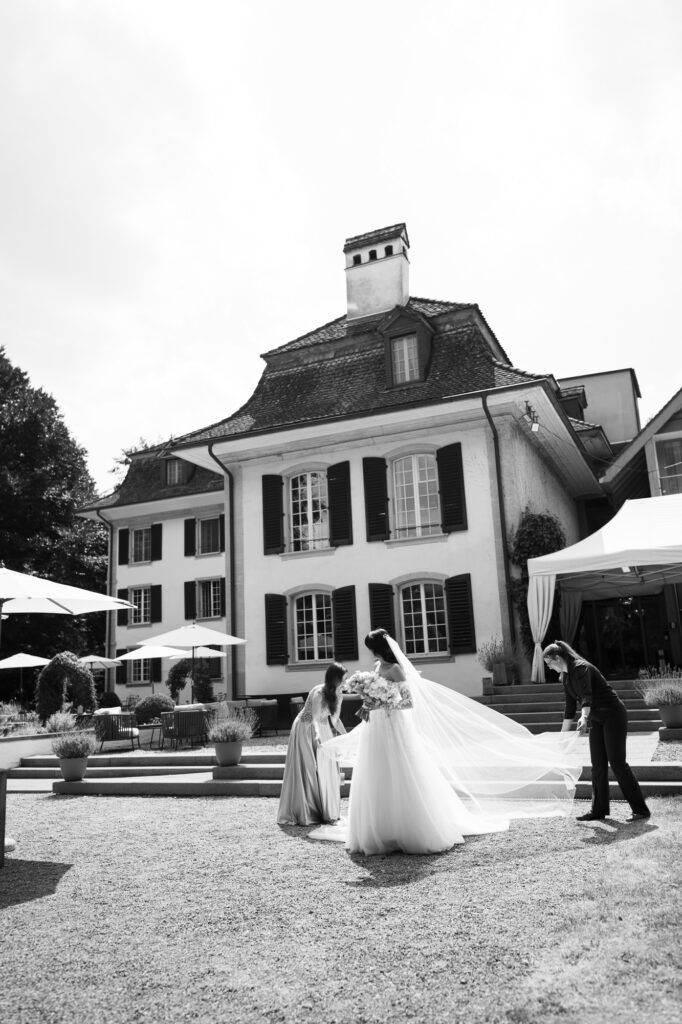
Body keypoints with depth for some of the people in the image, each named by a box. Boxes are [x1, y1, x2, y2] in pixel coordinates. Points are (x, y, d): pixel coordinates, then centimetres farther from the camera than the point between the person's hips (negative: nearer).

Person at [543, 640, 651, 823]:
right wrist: (562, 735, 17)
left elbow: (586, 697, -36)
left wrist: (584, 717, -52)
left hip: (613, 714, -9)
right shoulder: (566, 677, 7)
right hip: (596, 719, 9)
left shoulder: (581, 668, -20)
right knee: (597, 764, 6)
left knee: (617, 762, -10)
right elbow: (570, 707, 15)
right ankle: (599, 809, 11)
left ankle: (641, 810, -4)